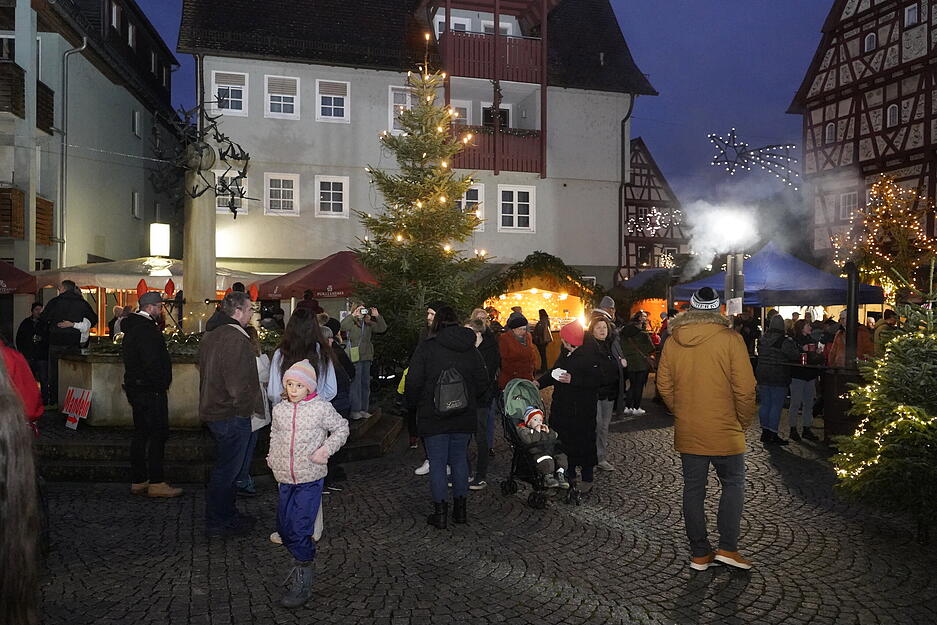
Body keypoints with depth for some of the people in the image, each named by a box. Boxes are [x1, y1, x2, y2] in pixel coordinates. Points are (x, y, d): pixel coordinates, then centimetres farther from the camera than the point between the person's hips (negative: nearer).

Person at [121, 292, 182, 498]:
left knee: (141, 434, 14)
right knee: (158, 434, -5)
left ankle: (138, 481, 20)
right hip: (151, 391, -11)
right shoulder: (146, 329, -17)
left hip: (135, 387, 11)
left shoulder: (132, 327, 16)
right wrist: (161, 385, -13)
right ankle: (156, 483, -2)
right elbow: (152, 363, -24)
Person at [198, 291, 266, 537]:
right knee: (226, 470, 3)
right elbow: (239, 384, -26)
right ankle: (217, 523, 15)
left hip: (213, 409, 10)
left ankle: (228, 514, 34)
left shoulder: (210, 335, 10)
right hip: (233, 415, -10)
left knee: (225, 467, 21)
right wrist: (253, 408, -10)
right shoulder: (236, 339, -23)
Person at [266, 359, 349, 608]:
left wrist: (326, 449, -14)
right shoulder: (279, 410, 4)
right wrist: (273, 458, 8)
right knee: (284, 527, 12)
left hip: (310, 478, -5)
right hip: (285, 479, 5)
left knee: (301, 529, -10)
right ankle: (303, 559, 38)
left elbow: (341, 428, 0)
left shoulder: (321, 408, -9)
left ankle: (302, 584, 2)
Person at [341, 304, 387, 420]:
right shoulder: (351, 323, -5)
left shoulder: (369, 324, 12)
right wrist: (353, 315, -26)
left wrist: (377, 316, -2)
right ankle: (355, 410, 1)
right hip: (355, 358, -6)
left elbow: (383, 328, 9)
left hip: (367, 358, 7)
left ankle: (364, 409, 21)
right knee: (356, 384, -6)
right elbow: (342, 326, -26)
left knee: (366, 384, 12)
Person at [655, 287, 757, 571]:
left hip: (687, 432, 3)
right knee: (733, 485, 15)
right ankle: (727, 547, 11)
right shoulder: (730, 339, -12)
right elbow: (745, 389, -13)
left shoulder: (673, 340, -1)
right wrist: (744, 422, 2)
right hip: (724, 431, -3)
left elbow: (664, 385, 3)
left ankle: (699, 554, 18)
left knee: (693, 489, 11)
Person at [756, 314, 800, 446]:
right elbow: (795, 356, -12)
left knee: (764, 404, 12)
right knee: (776, 405, -1)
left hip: (762, 376, 6)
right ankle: (773, 435, 1)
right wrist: (792, 345, 4)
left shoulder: (762, 340, 4)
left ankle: (765, 432, 18)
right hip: (779, 377, -5)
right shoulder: (784, 341, -15)